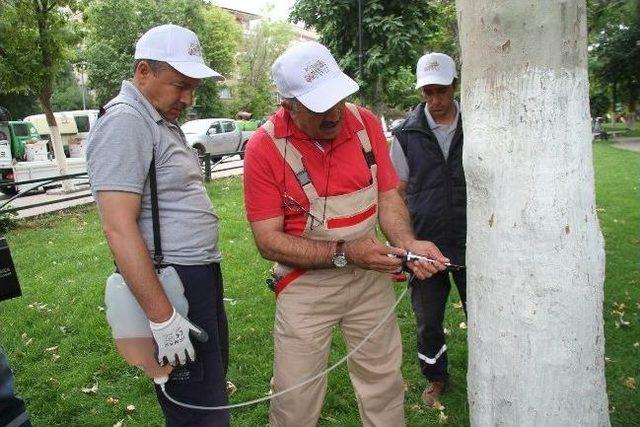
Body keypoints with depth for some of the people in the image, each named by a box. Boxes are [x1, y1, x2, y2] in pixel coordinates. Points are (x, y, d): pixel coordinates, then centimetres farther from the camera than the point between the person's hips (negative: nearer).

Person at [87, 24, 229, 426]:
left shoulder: (163, 119, 14)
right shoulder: (125, 122, -17)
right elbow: (119, 228, -24)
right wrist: (162, 317, -24)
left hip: (201, 274, 10)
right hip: (170, 284, -10)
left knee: (214, 381, 24)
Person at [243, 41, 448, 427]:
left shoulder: (366, 123, -6)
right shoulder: (264, 147, -16)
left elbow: (388, 196, -1)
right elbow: (269, 241, -16)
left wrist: (407, 244, -20)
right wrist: (344, 253, -23)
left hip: (371, 277, 3)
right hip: (306, 283, -3)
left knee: (385, 383, 18)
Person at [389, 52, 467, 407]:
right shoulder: (407, 133, -1)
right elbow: (398, 192, 3)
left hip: (472, 243, 0)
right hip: (425, 244, 1)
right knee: (428, 319, 14)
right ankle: (435, 377, 38)